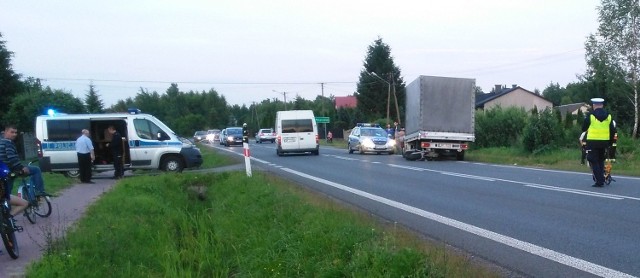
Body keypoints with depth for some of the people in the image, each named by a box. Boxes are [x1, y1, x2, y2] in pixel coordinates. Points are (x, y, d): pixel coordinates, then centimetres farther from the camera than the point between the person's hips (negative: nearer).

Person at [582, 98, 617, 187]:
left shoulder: (590, 115, -7)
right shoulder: (608, 116, 6)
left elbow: (584, 128, 1)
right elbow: (612, 131, 9)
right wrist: (610, 142, 17)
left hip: (593, 141, -5)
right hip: (604, 142, 5)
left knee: (594, 161, 0)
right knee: (601, 160, 19)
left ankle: (599, 181, -6)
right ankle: (601, 179, 18)